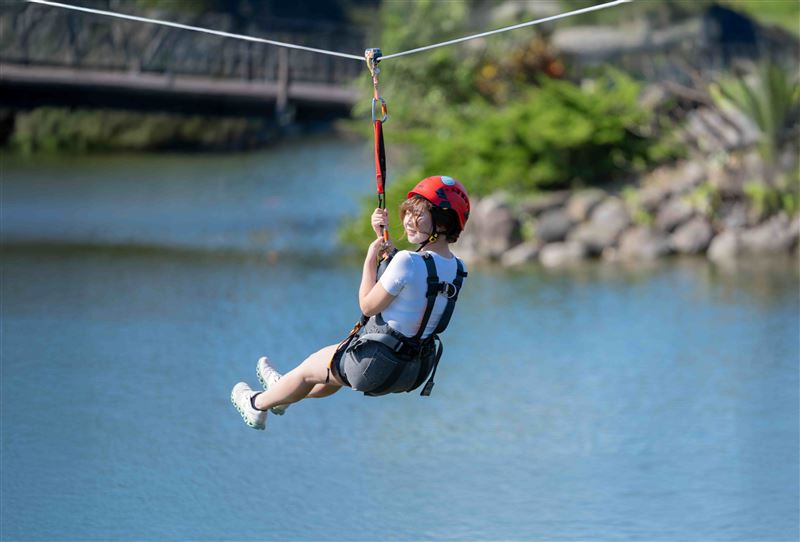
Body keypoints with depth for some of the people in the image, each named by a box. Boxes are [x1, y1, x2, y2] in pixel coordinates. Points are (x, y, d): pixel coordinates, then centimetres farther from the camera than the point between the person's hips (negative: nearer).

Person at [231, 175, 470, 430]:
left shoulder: (408, 262, -27)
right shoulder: (457, 269, -3)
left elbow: (369, 305, -16)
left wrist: (371, 258, -6)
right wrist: (382, 236, 11)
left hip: (376, 364, -7)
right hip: (414, 373, 7)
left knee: (309, 368, 22)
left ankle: (257, 404, 47)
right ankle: (284, 394, 61)